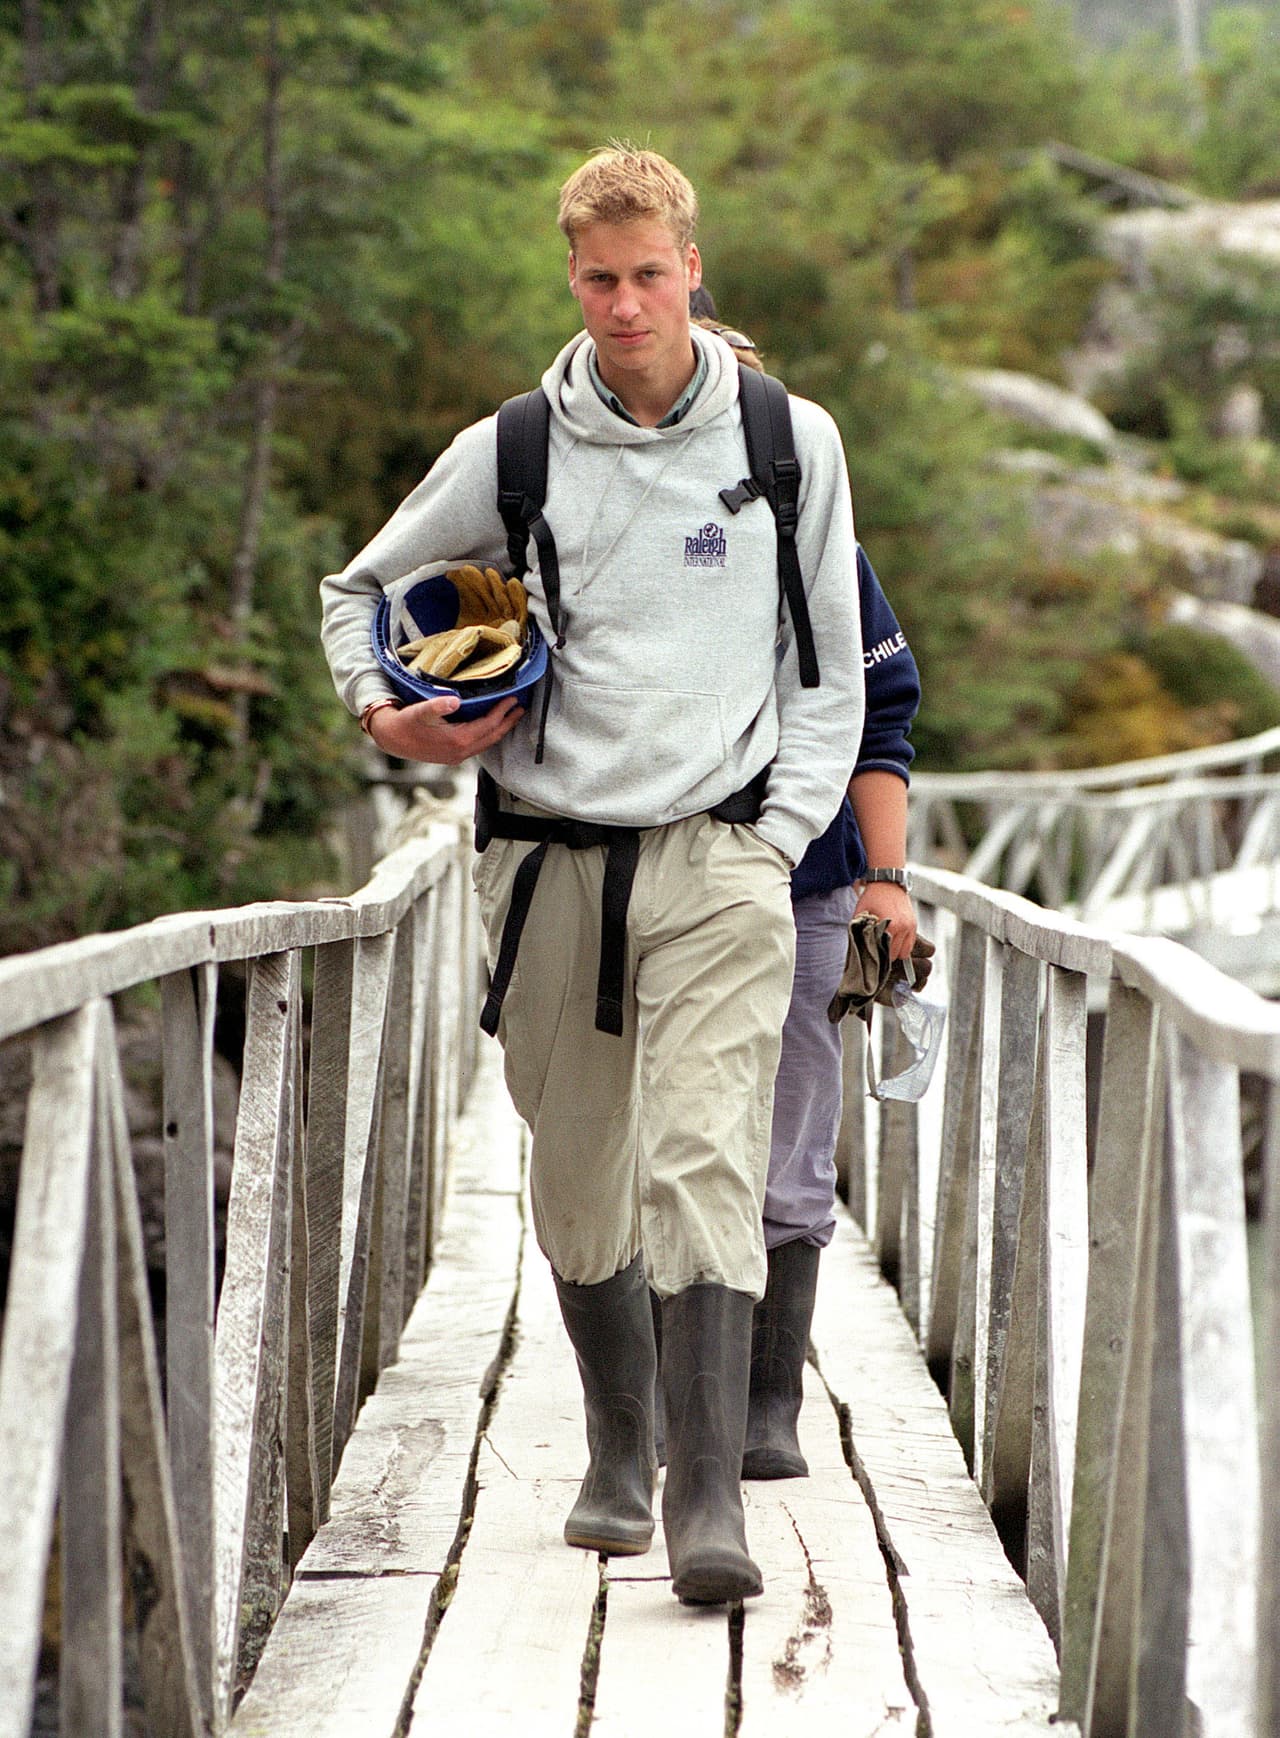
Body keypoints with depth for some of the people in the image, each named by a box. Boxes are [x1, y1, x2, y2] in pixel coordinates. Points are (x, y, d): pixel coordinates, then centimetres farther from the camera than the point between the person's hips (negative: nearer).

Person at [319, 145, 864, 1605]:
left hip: (716, 856, -2)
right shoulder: (508, 455, 4)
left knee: (706, 1166, -17)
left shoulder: (792, 442, 4)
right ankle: (618, 1447, 31)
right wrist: (382, 709, -2)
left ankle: (708, 1494, -19)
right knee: (576, 1184, 10)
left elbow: (832, 662, 11)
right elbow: (359, 589, 18)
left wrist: (780, 835, 2)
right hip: (548, 861, 2)